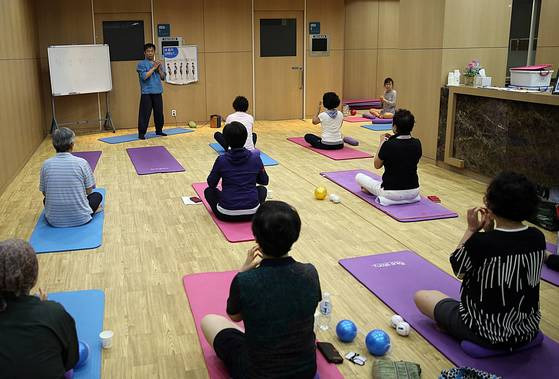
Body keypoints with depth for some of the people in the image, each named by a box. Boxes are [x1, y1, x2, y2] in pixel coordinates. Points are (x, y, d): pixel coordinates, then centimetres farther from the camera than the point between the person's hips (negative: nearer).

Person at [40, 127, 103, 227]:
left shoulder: (46, 164, -6)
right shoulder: (81, 163, -12)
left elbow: (44, 192, 6)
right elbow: (89, 191, -2)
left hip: (54, 221, 2)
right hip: (80, 219, -2)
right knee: (97, 196, 28)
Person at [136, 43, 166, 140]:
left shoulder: (158, 63, 14)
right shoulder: (141, 64, -3)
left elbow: (163, 77, 11)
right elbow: (144, 76, -15)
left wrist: (159, 69, -5)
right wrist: (153, 68, -13)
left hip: (158, 92, 5)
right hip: (147, 93, -5)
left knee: (159, 112, 11)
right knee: (145, 113, -7)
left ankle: (159, 130, 24)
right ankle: (141, 133, -2)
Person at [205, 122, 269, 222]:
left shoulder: (221, 160, -7)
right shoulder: (255, 158, -3)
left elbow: (211, 184, 7)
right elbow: (264, 181, 13)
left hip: (227, 214, -1)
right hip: (252, 212, 1)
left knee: (208, 191, 27)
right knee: (262, 189, 32)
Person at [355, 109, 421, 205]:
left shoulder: (388, 145, -19)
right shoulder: (417, 144, -5)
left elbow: (377, 165, -3)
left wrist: (382, 143, 5)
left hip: (392, 193, -4)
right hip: (414, 192, 4)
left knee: (359, 177, 14)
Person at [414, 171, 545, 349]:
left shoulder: (480, 242, -28)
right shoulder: (538, 238, -11)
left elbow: (458, 270, -8)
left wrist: (471, 230, -5)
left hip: (486, 334, -6)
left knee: (421, 296, 13)